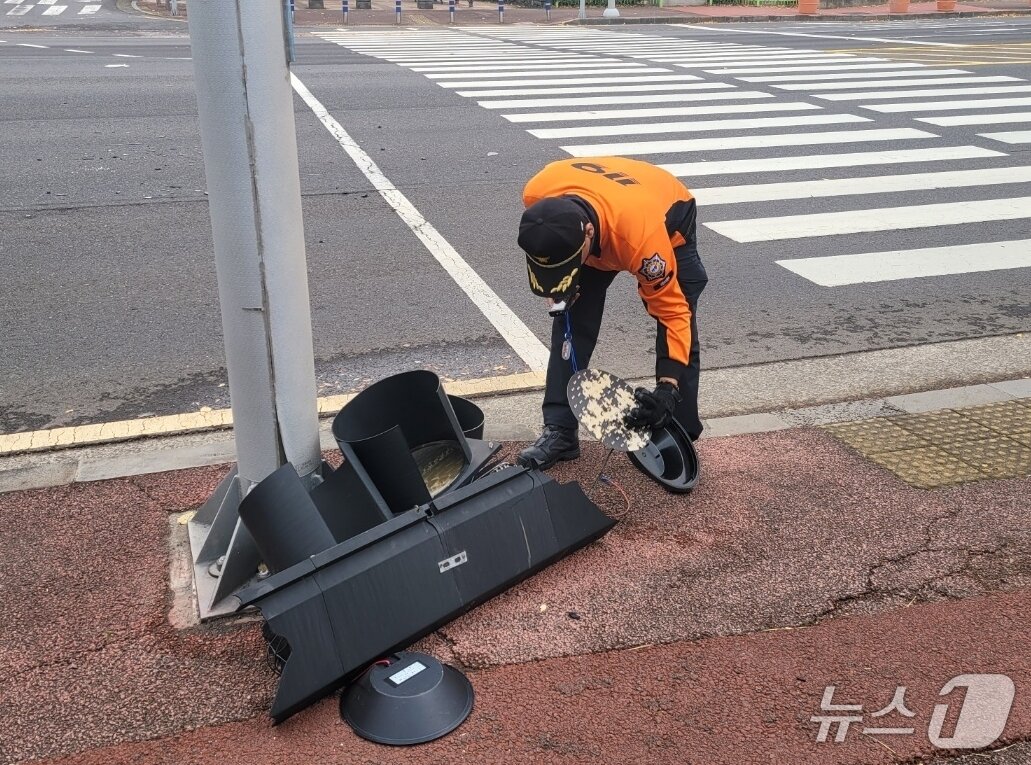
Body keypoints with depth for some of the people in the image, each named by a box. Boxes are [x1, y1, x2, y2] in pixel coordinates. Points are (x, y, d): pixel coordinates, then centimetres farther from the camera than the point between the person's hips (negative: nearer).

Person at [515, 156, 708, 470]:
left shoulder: (642, 234, -46)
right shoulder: (537, 195, -35)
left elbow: (671, 311, -32)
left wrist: (668, 388, -37)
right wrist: (558, 291, -11)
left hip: (668, 221, -3)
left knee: (681, 324, -10)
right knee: (570, 322, -7)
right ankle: (559, 430, 2)